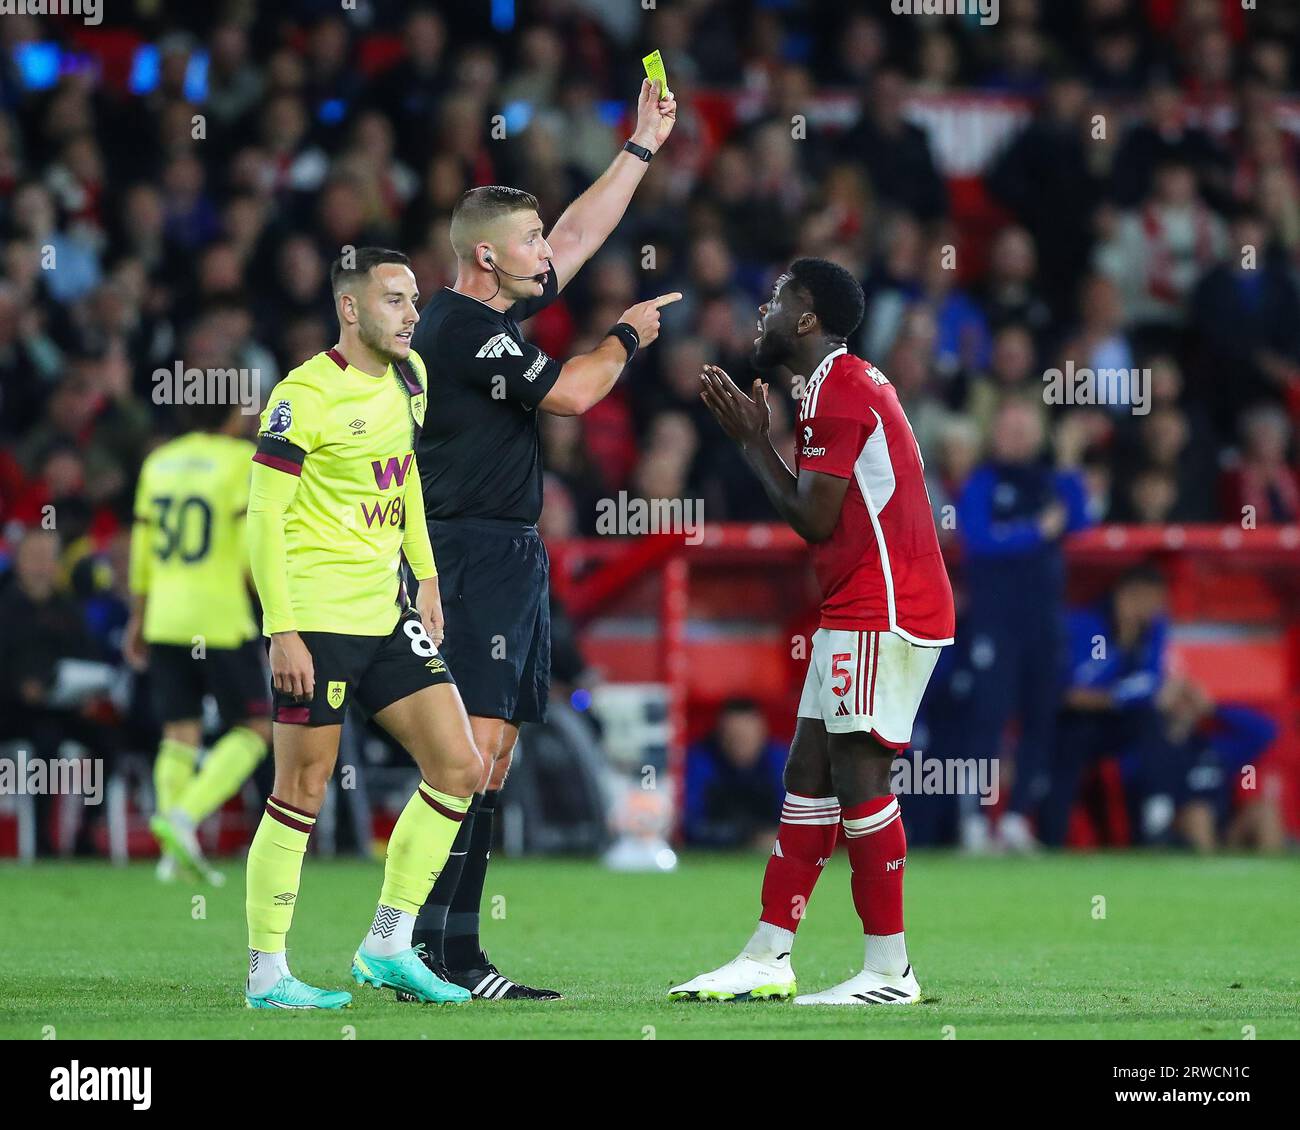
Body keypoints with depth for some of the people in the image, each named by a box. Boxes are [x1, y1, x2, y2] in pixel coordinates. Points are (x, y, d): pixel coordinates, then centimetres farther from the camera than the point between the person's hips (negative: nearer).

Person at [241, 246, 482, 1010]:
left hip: (389, 616, 8)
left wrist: (425, 576, 18)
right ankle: (267, 973, 4)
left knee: (458, 768, 3)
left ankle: (388, 946, 12)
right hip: (317, 618, -8)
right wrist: (281, 630, -19)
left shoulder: (409, 377, 10)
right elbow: (264, 516, -14)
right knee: (303, 791, -5)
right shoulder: (306, 395, -13)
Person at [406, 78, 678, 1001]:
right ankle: (444, 951, -18)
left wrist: (643, 147, 30)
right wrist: (628, 337, 7)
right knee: (474, 750, -15)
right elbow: (573, 393, -12)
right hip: (477, 553, -10)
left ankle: (444, 951, 7)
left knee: (493, 753, 7)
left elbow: (578, 239, 27)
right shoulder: (462, 328, -13)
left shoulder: (494, 313, 16)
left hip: (512, 557, 10)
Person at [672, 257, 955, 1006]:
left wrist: (753, 440, -3)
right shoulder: (850, 383, 19)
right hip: (862, 613, 11)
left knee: (859, 777, -9)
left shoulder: (838, 388, -13)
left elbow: (813, 518, -14)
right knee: (810, 775, 10)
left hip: (881, 614, -11)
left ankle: (891, 970, -8)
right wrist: (754, 435, 16)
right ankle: (768, 959, 11)